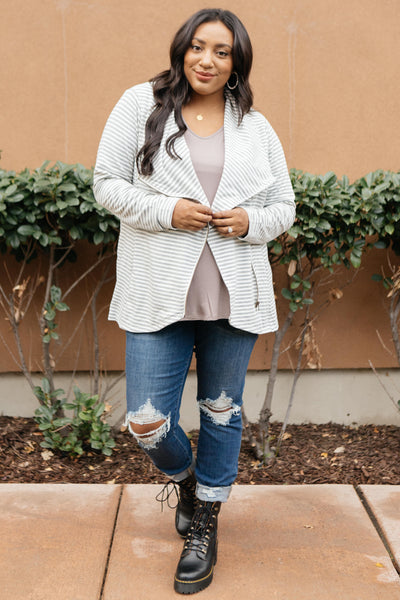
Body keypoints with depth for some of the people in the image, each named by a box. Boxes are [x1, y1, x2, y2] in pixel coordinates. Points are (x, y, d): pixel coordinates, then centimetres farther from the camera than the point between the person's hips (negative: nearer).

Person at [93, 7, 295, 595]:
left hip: (234, 296, 2)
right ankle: (186, 479, 34)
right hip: (160, 293, -1)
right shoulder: (142, 105, 3)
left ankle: (205, 525, 31)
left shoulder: (256, 128, 10)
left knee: (222, 411, 11)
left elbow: (284, 206, 13)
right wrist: (165, 210, -14)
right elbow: (107, 183, 1)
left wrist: (251, 221, -9)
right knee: (147, 421, -3)